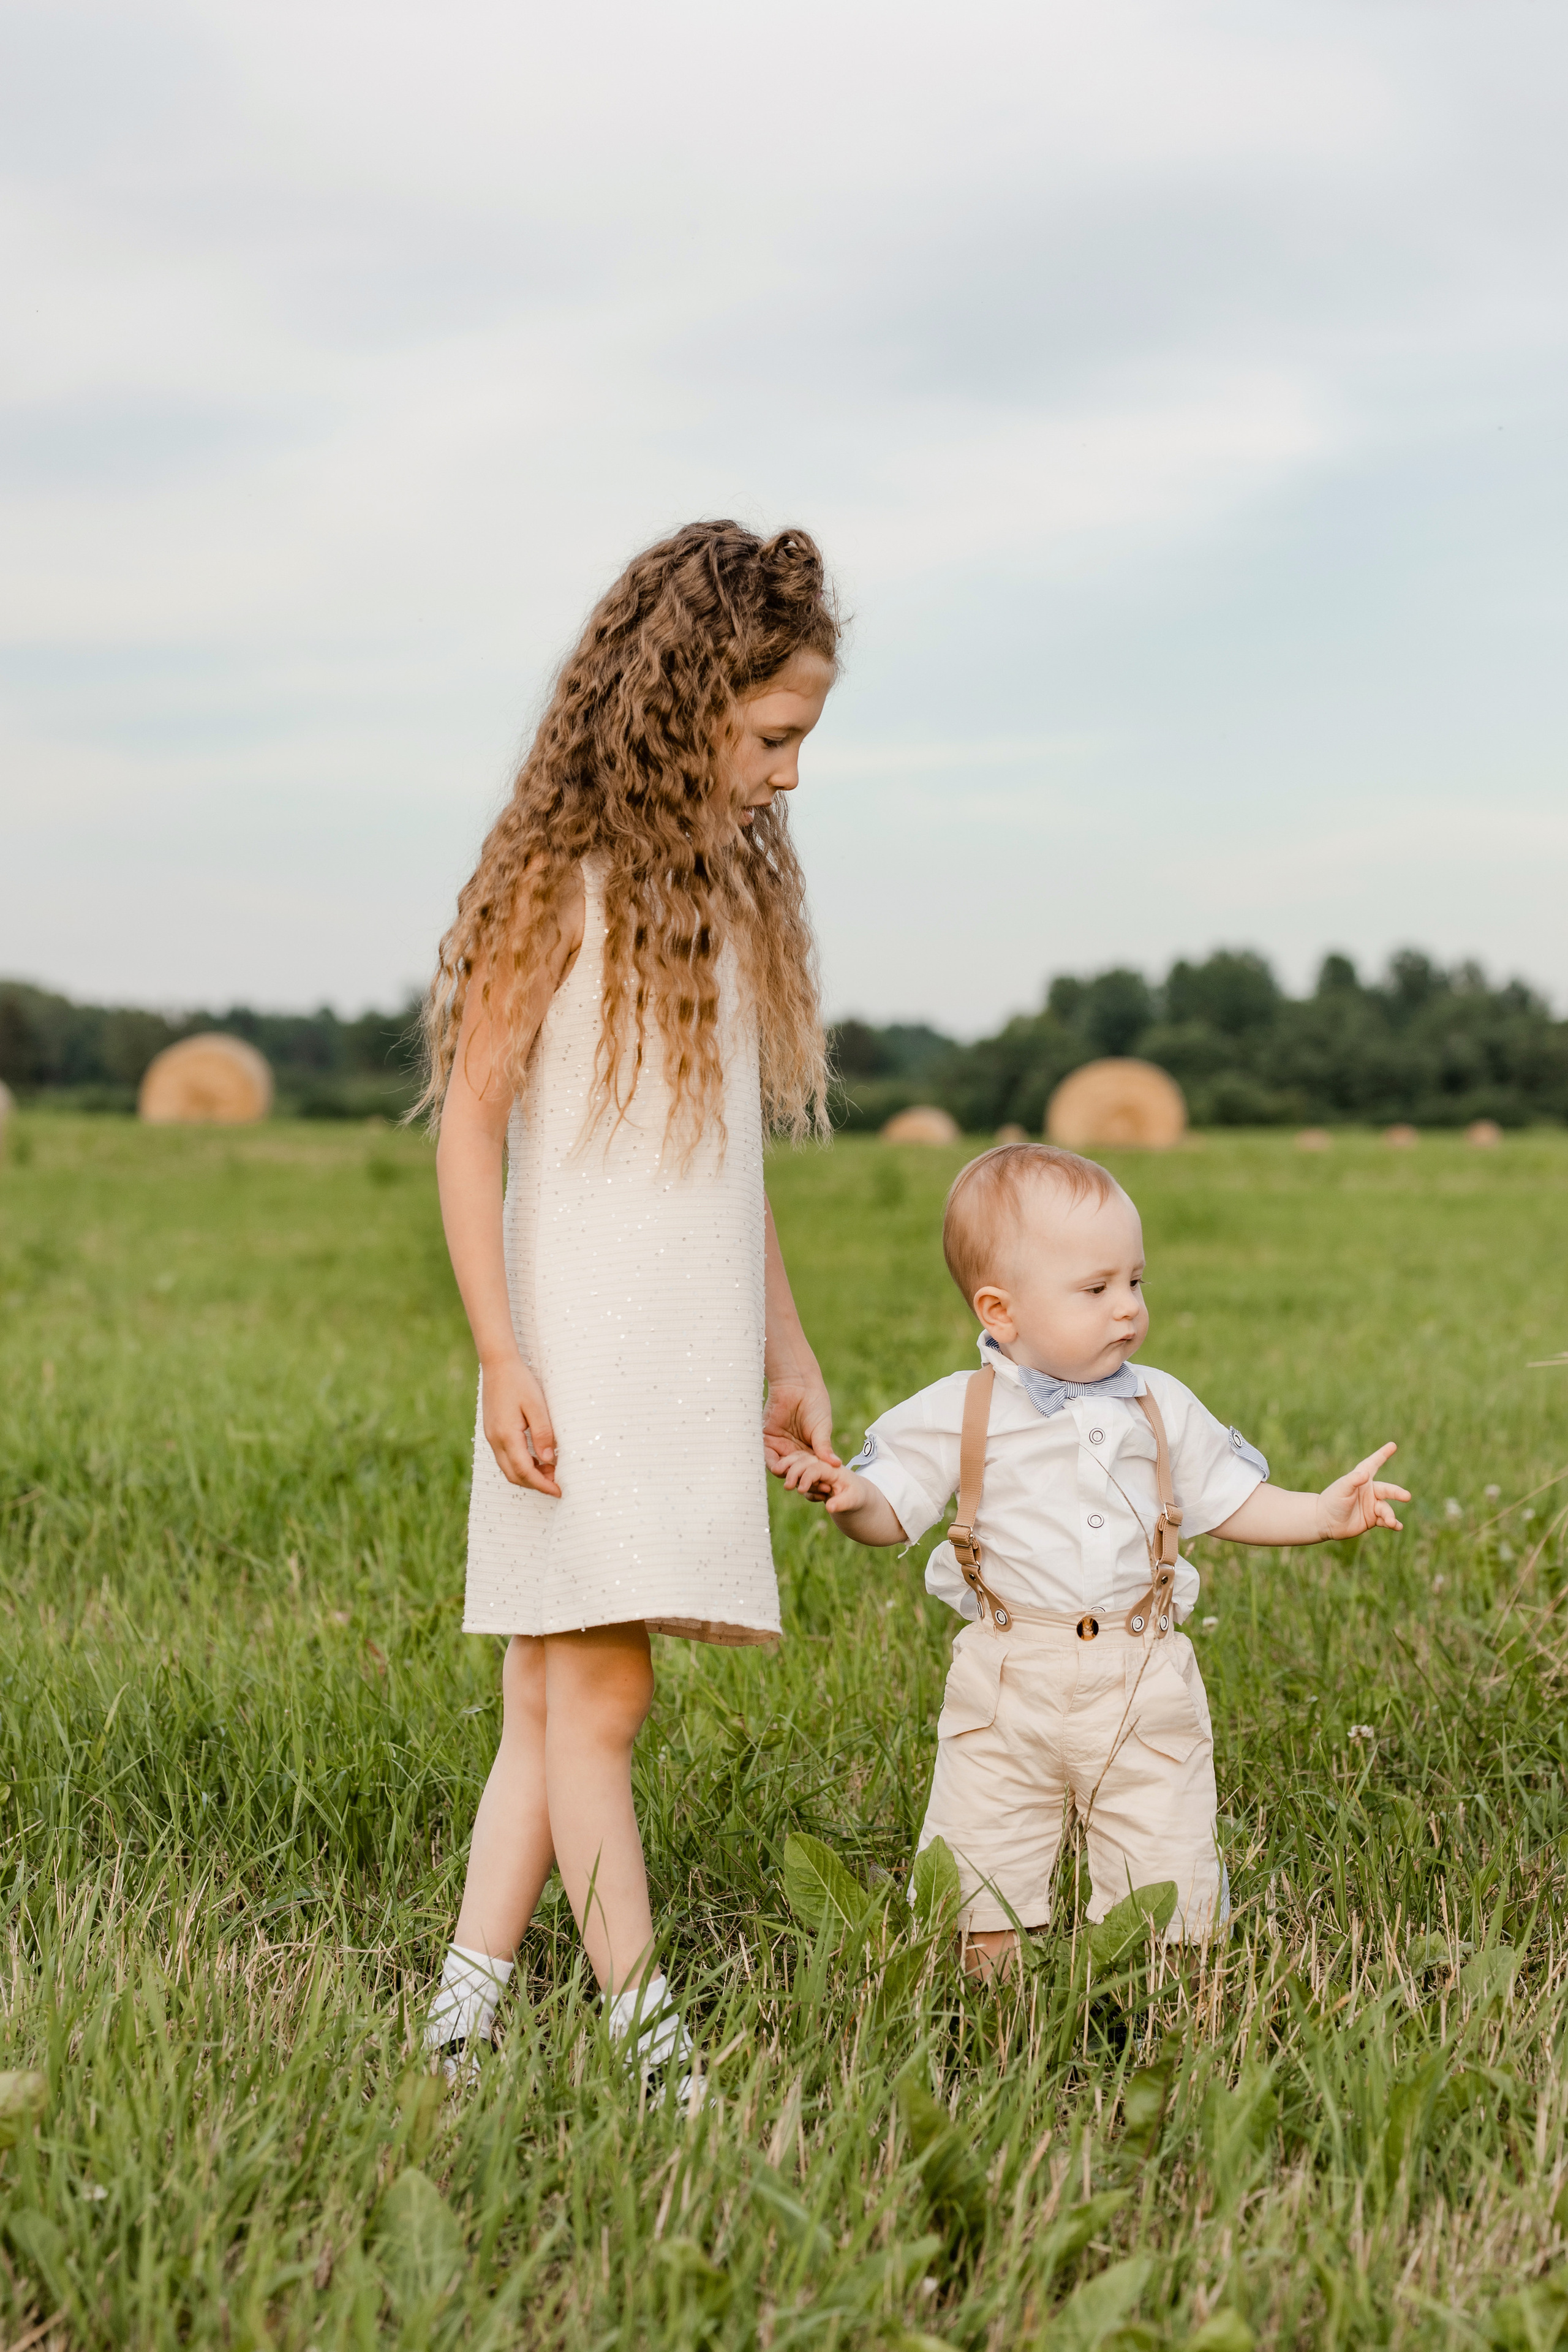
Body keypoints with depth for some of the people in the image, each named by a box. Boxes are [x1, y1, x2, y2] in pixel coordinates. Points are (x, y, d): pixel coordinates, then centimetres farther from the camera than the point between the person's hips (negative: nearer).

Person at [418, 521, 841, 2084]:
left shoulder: (735, 888, 15)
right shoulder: (559, 879, -6)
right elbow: (471, 1121, -8)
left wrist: (788, 1352, 20)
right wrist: (502, 1356, -14)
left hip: (694, 1366, 7)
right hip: (579, 1358, -7)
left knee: (549, 1703, 7)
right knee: (595, 1698, -6)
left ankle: (463, 2011, 13)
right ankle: (648, 2043, -1)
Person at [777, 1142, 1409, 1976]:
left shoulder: (1161, 1407, 8)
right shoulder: (959, 1412, -2)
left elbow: (1231, 1502, 16)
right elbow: (890, 1513, 0)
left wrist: (1321, 1513, 4)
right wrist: (848, 1495, -21)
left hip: (1144, 1688, 2)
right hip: (1008, 1687, -2)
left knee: (1166, 1899, 4)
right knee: (976, 1893, 1)